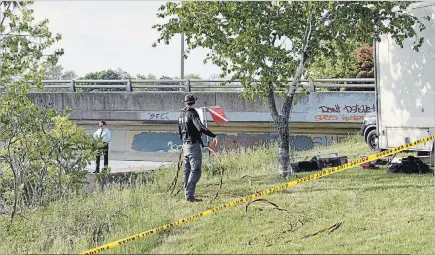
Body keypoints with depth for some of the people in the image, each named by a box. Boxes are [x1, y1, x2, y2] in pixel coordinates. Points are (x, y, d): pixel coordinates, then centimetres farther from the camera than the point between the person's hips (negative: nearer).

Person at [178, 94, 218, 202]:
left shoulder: (181, 115, 11)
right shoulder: (192, 113, -13)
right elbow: (200, 127, -28)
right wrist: (213, 136, -32)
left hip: (185, 145, 8)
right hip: (194, 145, -8)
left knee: (187, 171, 14)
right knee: (195, 171, -9)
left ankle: (187, 194, 18)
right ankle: (189, 195, -16)